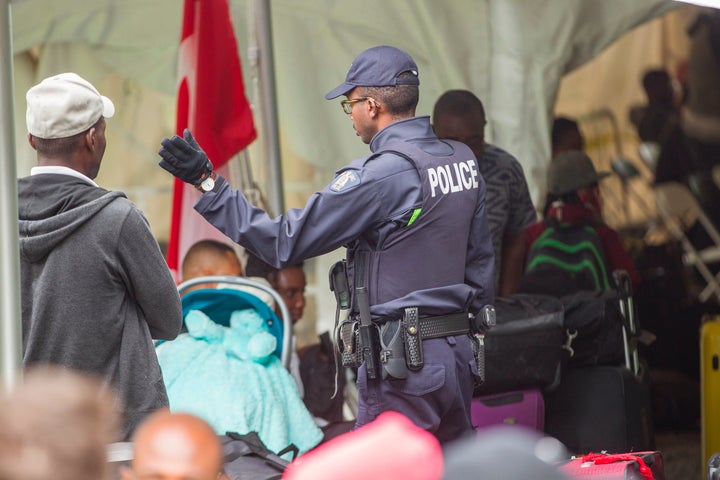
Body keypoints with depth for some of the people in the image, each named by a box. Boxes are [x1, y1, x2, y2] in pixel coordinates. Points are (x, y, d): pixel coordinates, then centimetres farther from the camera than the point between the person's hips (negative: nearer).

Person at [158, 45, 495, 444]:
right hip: (459, 354, 8)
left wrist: (208, 183, -11)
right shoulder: (464, 161, 8)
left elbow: (283, 243, -14)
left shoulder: (380, 175, -16)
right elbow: (481, 265, 15)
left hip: (403, 363, -8)